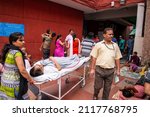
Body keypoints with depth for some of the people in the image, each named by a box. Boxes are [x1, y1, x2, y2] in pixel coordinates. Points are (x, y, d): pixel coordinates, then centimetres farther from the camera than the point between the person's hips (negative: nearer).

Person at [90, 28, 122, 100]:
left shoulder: (115, 45, 7)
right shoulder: (98, 45, -2)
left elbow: (117, 58, 9)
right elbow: (94, 58, -3)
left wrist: (118, 70, 6)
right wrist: (92, 69, -6)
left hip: (110, 71, 3)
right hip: (99, 69, -2)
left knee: (107, 88, 14)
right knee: (98, 86, 11)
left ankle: (105, 99, 36)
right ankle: (95, 96, 42)